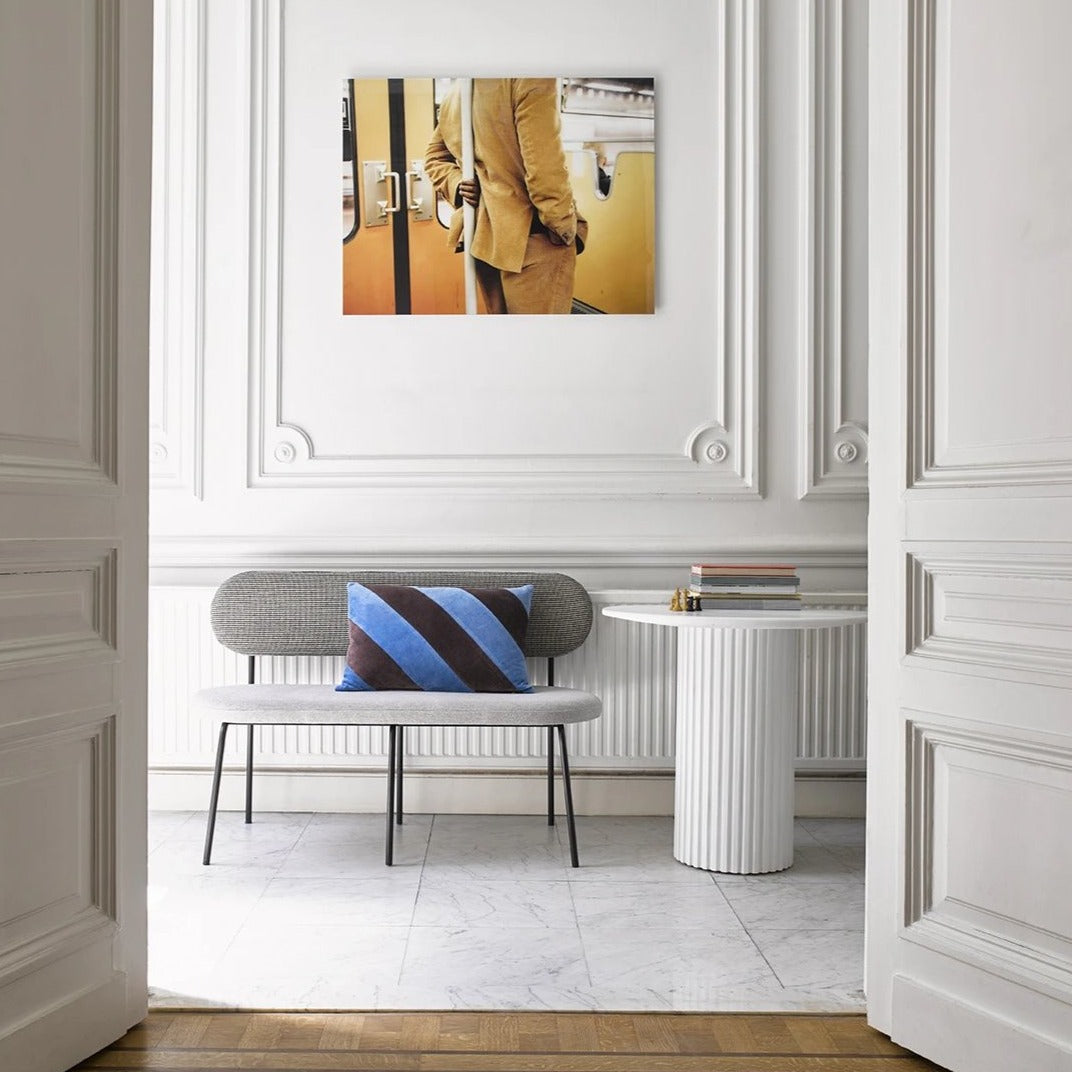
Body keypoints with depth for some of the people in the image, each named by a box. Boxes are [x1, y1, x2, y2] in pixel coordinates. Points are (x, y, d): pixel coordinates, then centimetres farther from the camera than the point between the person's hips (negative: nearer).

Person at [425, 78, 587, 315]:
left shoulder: (457, 92, 11)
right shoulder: (530, 78, -17)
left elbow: (434, 157, 22)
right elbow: (545, 168, -22)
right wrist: (567, 228, -10)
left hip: (484, 234, 9)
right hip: (531, 239, -9)